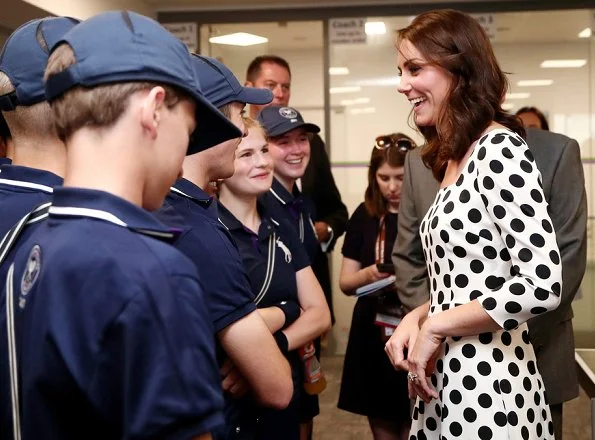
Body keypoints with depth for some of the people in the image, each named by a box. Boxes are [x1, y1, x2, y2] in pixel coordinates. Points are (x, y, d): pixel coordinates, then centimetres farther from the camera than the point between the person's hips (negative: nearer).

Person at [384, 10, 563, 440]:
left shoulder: (501, 150, -15)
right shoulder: (454, 157, 12)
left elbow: (542, 286, -23)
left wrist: (434, 327, -15)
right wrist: (416, 318, -1)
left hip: (486, 386, -8)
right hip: (447, 376, 8)